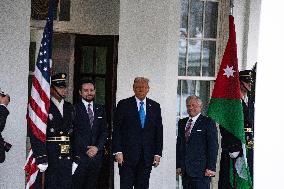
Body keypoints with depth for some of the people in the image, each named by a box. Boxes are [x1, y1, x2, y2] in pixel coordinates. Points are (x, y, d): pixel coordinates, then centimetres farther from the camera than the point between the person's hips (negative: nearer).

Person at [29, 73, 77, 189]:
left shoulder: (69, 108, 16)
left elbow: (74, 136, 15)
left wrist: (75, 159, 8)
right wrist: (41, 159, -18)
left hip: (67, 158, 5)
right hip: (49, 158, -5)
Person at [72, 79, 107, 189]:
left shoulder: (100, 110, 15)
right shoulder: (74, 109, -1)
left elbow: (104, 131, 11)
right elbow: (74, 133, -6)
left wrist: (97, 147, -5)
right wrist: (87, 150, -10)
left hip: (96, 154, 4)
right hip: (79, 155, -4)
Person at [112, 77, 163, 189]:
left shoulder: (155, 107, 10)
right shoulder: (124, 105, 2)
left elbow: (159, 131, 9)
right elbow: (116, 130, -1)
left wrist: (158, 153, 3)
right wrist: (118, 151, -10)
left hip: (147, 157, 3)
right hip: (127, 155, -3)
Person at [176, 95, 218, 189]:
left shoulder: (208, 123, -2)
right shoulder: (182, 123, 16)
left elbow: (213, 146, -6)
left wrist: (211, 167, -12)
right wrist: (178, 165, 11)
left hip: (201, 170, -5)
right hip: (185, 170, 5)